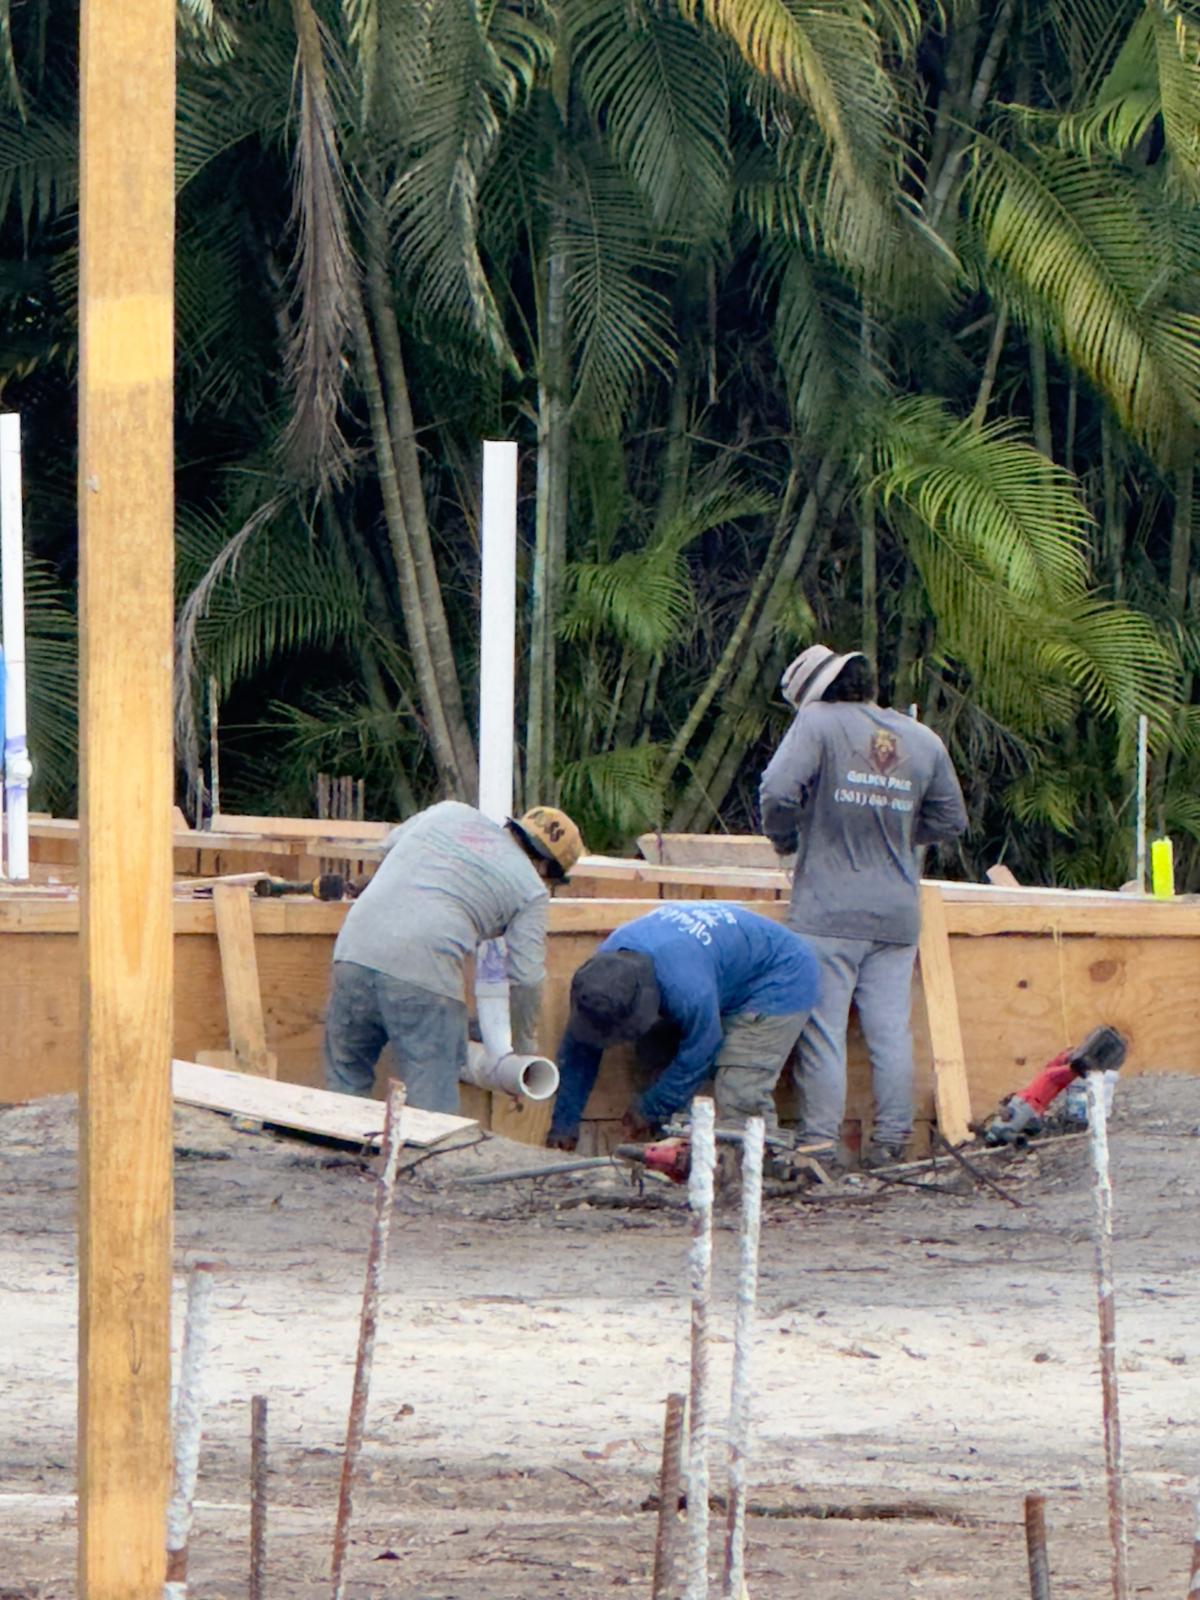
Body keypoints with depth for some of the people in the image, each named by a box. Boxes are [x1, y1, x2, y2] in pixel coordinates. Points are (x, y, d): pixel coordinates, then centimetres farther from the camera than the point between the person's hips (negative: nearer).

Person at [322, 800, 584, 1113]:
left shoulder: (448, 812, 22)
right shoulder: (530, 888, 10)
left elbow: (391, 842, 38)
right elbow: (526, 978, 8)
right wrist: (524, 1049, 22)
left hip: (355, 951, 5)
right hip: (425, 977, -5)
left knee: (346, 1084, 19)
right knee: (433, 1101, 1)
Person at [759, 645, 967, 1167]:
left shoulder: (818, 724, -7)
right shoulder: (924, 742, 8)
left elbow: (778, 790, -17)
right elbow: (950, 820, 18)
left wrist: (785, 839, 3)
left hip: (828, 911, -4)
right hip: (897, 913, 4)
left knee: (822, 1027, -1)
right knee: (890, 1030, 8)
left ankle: (822, 1139, -4)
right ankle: (891, 1139, 7)